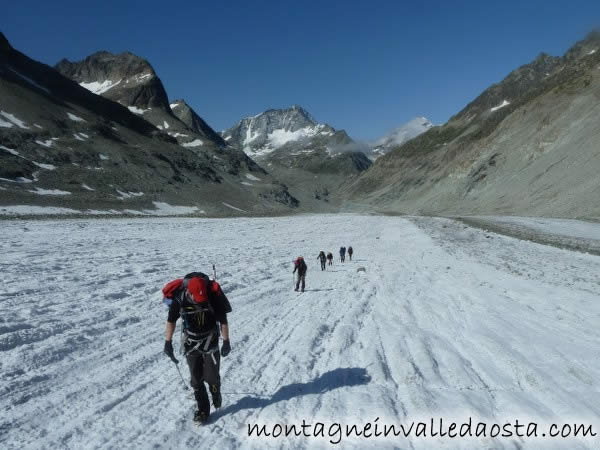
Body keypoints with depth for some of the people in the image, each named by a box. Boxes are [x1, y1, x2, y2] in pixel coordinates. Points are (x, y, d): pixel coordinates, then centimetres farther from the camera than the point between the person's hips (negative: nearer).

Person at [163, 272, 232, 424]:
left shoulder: (214, 296, -24)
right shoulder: (178, 298, -22)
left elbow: (223, 320, -9)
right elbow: (171, 320, -2)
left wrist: (226, 341, -5)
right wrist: (168, 342, 2)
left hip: (211, 342, -1)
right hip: (191, 343, 1)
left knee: (211, 376, -4)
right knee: (196, 379, 4)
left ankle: (216, 394, 29)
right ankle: (203, 410, 20)